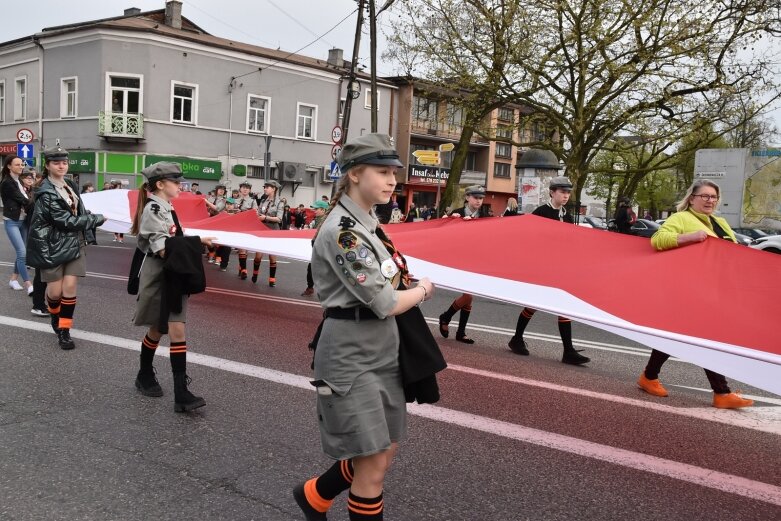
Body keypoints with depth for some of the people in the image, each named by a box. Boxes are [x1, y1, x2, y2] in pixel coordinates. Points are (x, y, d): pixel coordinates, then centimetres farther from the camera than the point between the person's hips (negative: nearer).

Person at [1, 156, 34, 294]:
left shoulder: (19, 181, 11)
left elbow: (26, 198, 8)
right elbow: (22, 200, -14)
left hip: (23, 220, 7)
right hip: (12, 222, -7)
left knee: (21, 252, 10)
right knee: (22, 253, -12)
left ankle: (13, 279, 23)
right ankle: (28, 285, -11)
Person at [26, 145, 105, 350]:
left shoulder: (70, 185, 8)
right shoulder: (46, 193, -15)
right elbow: (66, 220, -19)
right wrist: (97, 219, -12)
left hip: (74, 243, 5)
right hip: (53, 246, -5)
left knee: (69, 287, -4)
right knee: (55, 290, 1)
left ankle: (64, 330, 5)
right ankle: (55, 314, 35)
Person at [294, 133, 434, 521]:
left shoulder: (366, 222, 10)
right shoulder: (343, 230, -19)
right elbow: (386, 304, -19)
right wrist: (424, 290, -1)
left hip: (382, 350, 9)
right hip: (351, 354, -9)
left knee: (385, 452, 17)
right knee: (373, 465, 0)